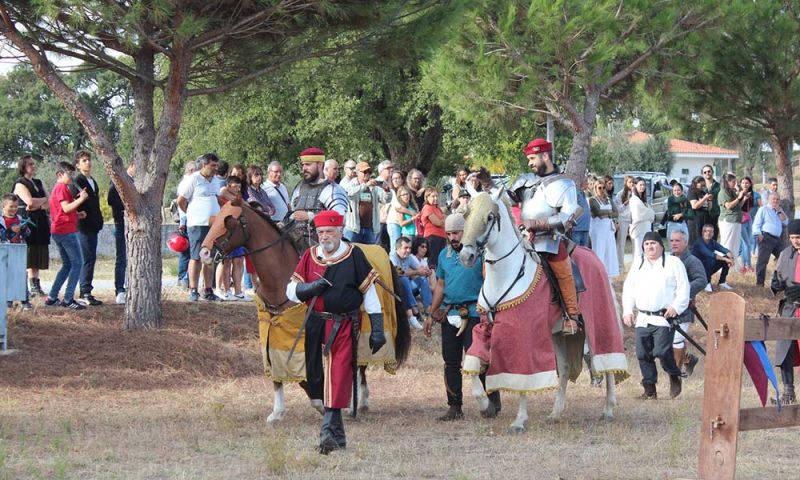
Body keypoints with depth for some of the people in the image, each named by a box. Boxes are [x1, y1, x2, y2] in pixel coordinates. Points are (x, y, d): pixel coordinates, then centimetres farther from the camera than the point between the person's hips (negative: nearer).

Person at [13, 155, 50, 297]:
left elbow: (48, 204, 9)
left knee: (37, 259, 4)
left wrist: (37, 205, -10)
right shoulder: (20, 184, -3)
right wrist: (43, 199, 0)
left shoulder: (38, 183, 18)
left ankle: (35, 286, 5)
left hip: (40, 224, 7)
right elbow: (30, 201, -17)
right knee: (28, 259, -10)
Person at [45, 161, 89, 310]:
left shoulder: (56, 188, 22)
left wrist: (77, 214, 13)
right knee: (77, 263, -8)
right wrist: (81, 198, -18)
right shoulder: (62, 187, -10)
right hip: (67, 230, -10)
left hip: (58, 231, 10)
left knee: (67, 265, 16)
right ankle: (68, 299, -12)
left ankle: (51, 298, 14)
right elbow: (66, 208, -19)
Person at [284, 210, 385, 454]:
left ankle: (329, 429, -21)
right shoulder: (309, 256, 8)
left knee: (338, 374, -15)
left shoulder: (354, 255, -2)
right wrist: (311, 288, -12)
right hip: (315, 325, 5)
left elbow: (369, 292, 0)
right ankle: (337, 434, 24)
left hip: (344, 325, -4)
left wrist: (377, 329, -4)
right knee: (317, 377, 10)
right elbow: (292, 291, 10)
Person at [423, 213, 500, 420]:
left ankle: (493, 400, 3)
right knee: (451, 362, 7)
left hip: (473, 312, -6)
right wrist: (431, 315, 17)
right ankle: (454, 407, 13)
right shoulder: (444, 255, 13)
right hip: (449, 314, 6)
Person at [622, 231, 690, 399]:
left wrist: (676, 307, -12)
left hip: (664, 317, -5)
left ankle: (674, 377, 9)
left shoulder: (673, 263, 3)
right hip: (642, 318, 5)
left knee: (662, 351, -18)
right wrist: (627, 311, 8)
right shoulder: (638, 264, 17)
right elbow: (628, 288, 19)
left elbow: (683, 288, 0)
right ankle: (650, 390, 8)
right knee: (643, 354, -1)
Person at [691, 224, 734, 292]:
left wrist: (730, 257, -34)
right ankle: (707, 283, -17)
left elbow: (724, 250, -13)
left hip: (708, 269, 7)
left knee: (727, 257, -6)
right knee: (711, 260, -36)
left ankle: (722, 282, -1)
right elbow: (709, 254, -34)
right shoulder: (698, 243, -20)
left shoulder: (712, 242, 2)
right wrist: (725, 259, -41)